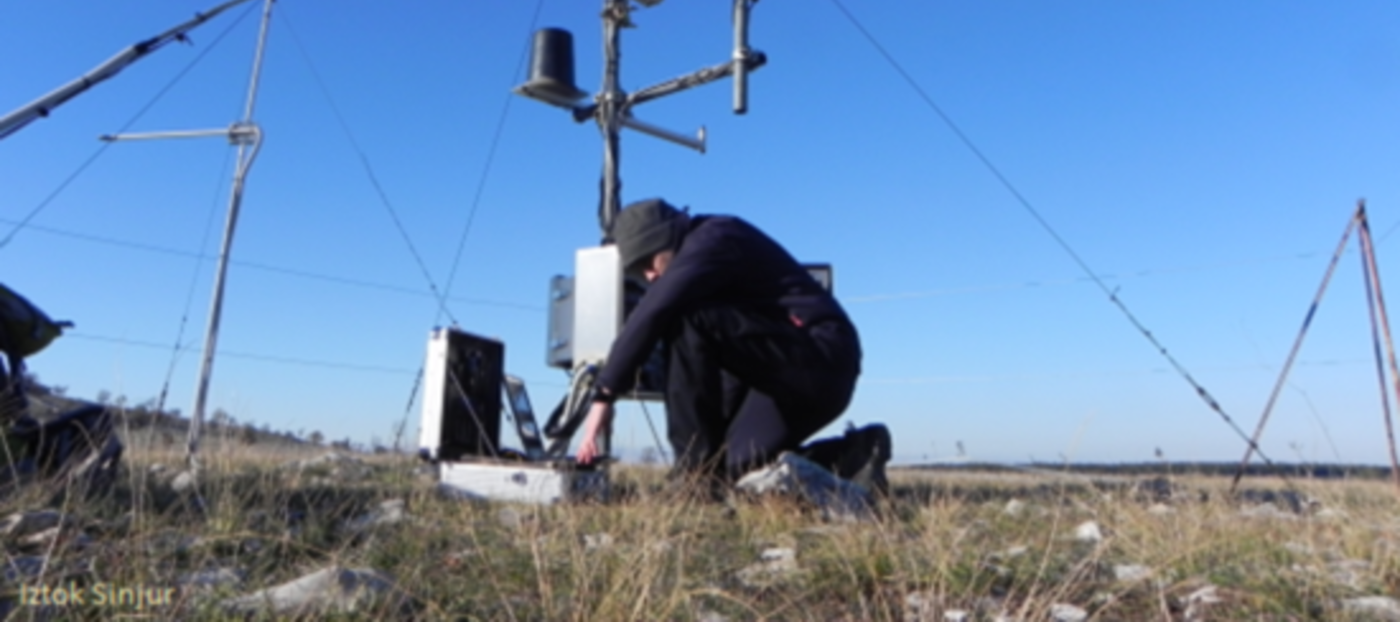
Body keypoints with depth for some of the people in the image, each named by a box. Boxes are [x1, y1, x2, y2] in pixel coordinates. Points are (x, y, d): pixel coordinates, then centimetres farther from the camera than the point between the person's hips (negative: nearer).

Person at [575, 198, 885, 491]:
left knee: (686, 321, -22)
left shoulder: (714, 239, -12)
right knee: (739, 463, 0)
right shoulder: (700, 251, 18)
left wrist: (604, 395, -22)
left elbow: (651, 314, -25)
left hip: (820, 359, -10)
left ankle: (696, 471, -15)